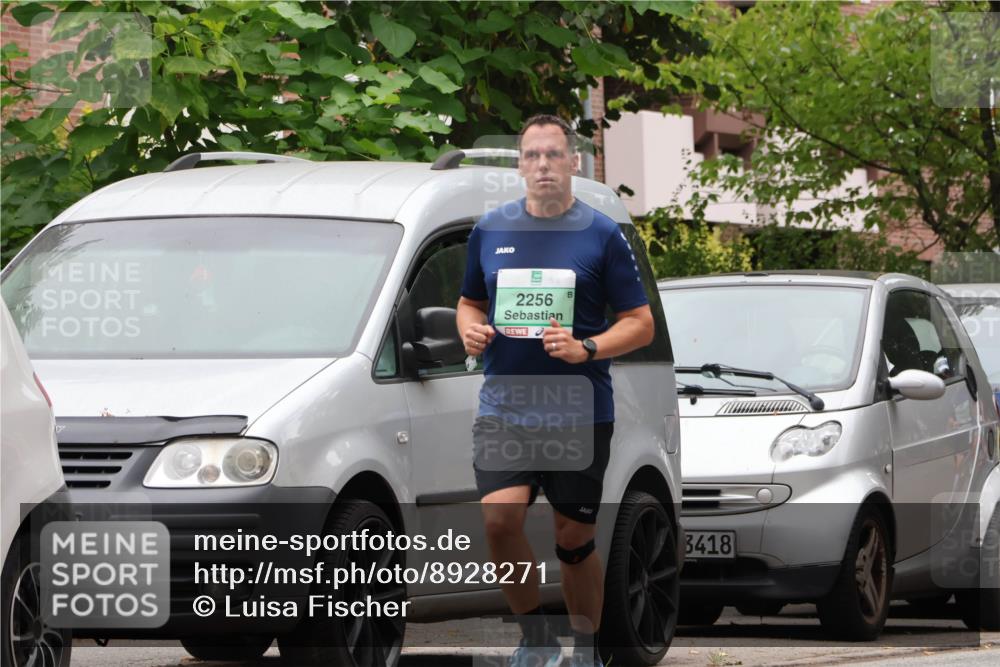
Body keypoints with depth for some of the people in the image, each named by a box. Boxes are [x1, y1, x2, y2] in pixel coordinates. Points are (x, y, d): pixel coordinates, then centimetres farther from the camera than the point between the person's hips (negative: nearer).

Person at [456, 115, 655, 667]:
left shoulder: (601, 235, -1)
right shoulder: (490, 230, 8)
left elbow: (641, 325, 0)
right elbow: (470, 302, 22)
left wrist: (585, 349, -17)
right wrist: (470, 330, -1)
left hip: (579, 413, -2)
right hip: (502, 408, 2)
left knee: (574, 538, 6)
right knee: (499, 519, -19)